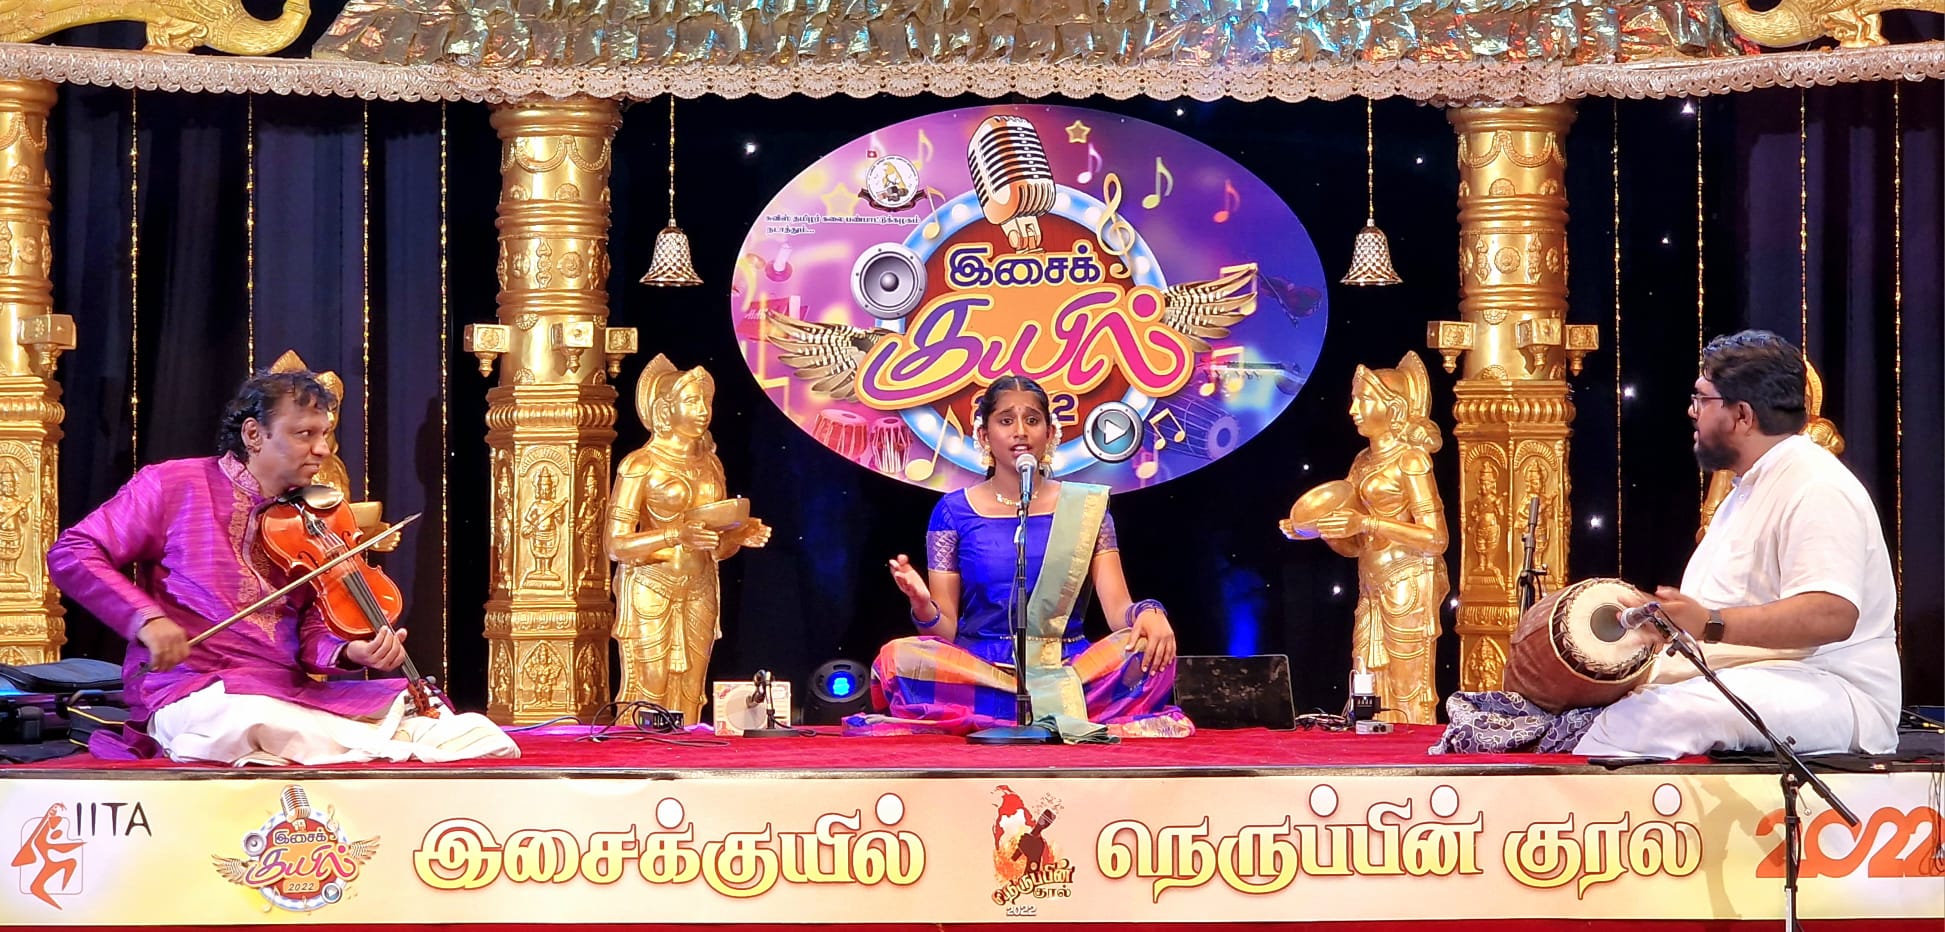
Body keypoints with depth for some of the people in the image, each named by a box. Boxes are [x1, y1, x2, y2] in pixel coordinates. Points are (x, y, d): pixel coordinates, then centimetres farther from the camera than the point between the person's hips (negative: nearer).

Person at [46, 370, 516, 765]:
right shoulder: (173, 486, 2)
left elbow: (314, 634, 7)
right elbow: (71, 555, -2)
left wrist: (352, 652, -17)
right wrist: (146, 619, -17)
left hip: (293, 693, 3)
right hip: (194, 695, -3)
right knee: (255, 724, -43)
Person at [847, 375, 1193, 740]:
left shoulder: (1085, 508, 11)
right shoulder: (954, 511, 8)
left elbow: (1118, 610, 2)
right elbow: (945, 629, 4)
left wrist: (1147, 613, -22)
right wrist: (922, 605, -20)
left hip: (1069, 669, 1)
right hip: (977, 669, -1)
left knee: (1151, 651, -28)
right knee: (898, 659, -32)